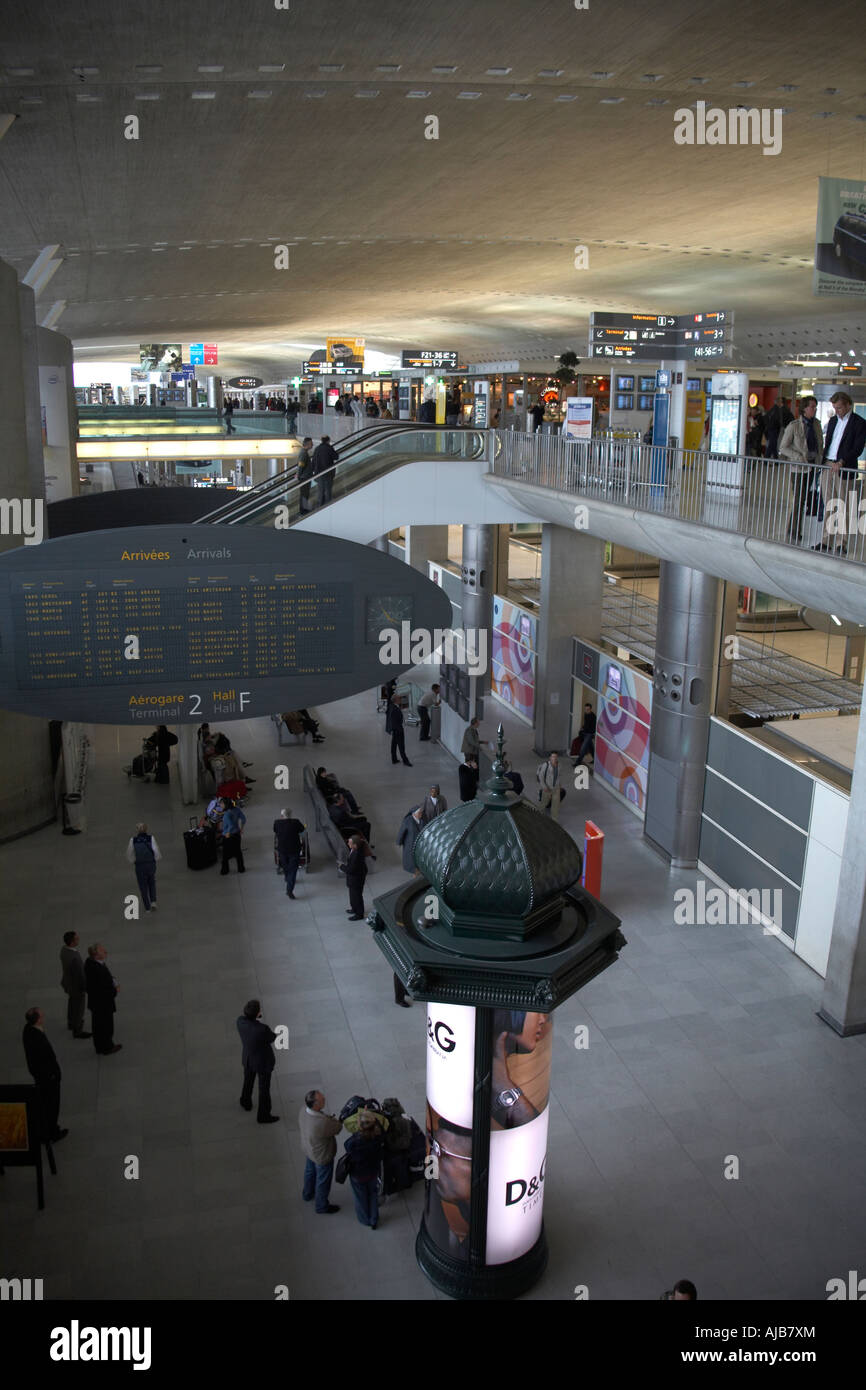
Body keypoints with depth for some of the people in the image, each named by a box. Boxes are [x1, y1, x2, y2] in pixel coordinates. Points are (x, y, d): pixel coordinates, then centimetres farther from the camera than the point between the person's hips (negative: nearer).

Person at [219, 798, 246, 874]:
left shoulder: (227, 814, -26)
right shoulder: (237, 809, -5)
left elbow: (231, 825, -32)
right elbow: (243, 819, 0)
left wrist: (228, 833, -16)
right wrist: (241, 828, 11)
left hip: (228, 836, -7)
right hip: (237, 834, 7)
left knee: (225, 854, 11)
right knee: (238, 852, 19)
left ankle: (224, 870, 24)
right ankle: (241, 869, 27)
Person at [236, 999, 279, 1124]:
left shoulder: (240, 1021, -27)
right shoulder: (263, 1029, -42)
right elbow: (273, 1038, -17)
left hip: (248, 1057, 5)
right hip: (263, 1061, -5)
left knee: (248, 1080, 33)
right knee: (264, 1088, 20)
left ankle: (246, 1102, 59)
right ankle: (263, 1116, 41)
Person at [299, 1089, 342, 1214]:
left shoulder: (304, 1111, -24)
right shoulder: (323, 1124, -45)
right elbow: (337, 1128, -25)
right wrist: (338, 1120, -2)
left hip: (308, 1149, 7)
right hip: (322, 1156, -7)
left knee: (310, 1171, 34)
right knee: (323, 1181, 21)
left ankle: (308, 1194, 61)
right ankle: (322, 1207, 46)